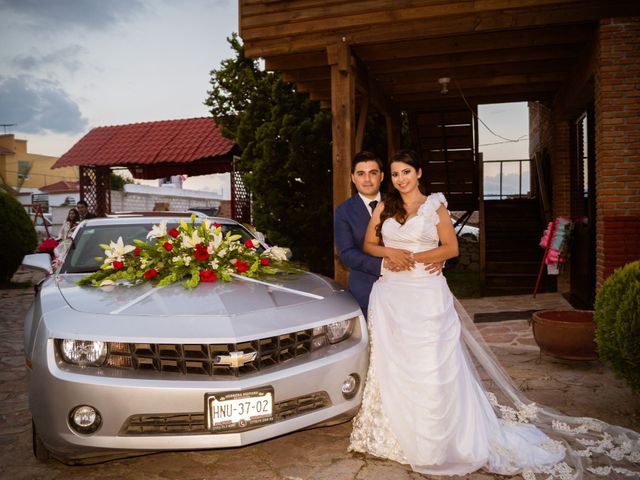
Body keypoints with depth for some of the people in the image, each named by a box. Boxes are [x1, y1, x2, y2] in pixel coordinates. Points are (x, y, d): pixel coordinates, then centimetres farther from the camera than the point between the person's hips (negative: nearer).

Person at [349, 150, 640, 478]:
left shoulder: (434, 206, 1)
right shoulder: (384, 208, 9)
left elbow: (450, 248, -3)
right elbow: (368, 245, 11)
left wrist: (413, 257, -10)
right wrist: (390, 252, -9)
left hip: (427, 295, -3)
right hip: (390, 296, 3)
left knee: (434, 369, 0)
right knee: (393, 367, 7)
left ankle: (446, 441, 15)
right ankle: (400, 435, 23)